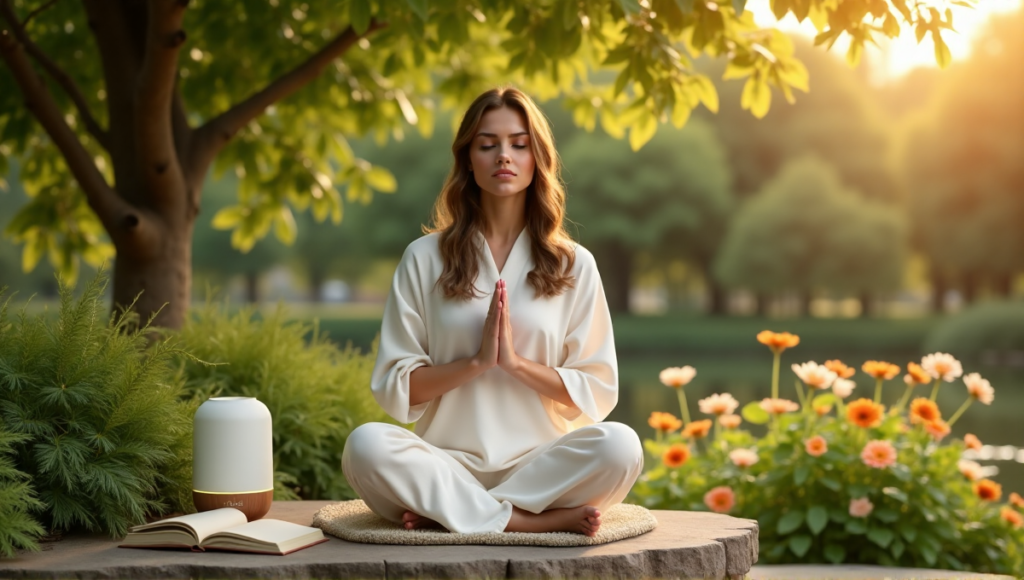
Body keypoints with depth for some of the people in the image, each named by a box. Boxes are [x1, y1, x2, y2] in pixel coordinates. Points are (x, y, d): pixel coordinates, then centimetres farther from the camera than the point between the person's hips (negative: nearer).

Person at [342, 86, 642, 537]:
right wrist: (476, 361, -11)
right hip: (451, 462, -1)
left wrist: (515, 362, -10)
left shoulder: (573, 265, 10)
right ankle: (537, 521, -27)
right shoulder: (425, 259, 8)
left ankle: (442, 510, -22)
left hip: (539, 462, 1)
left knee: (620, 446, -31)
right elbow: (393, 389, 3)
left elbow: (597, 392, 4)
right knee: (366, 445, -32)